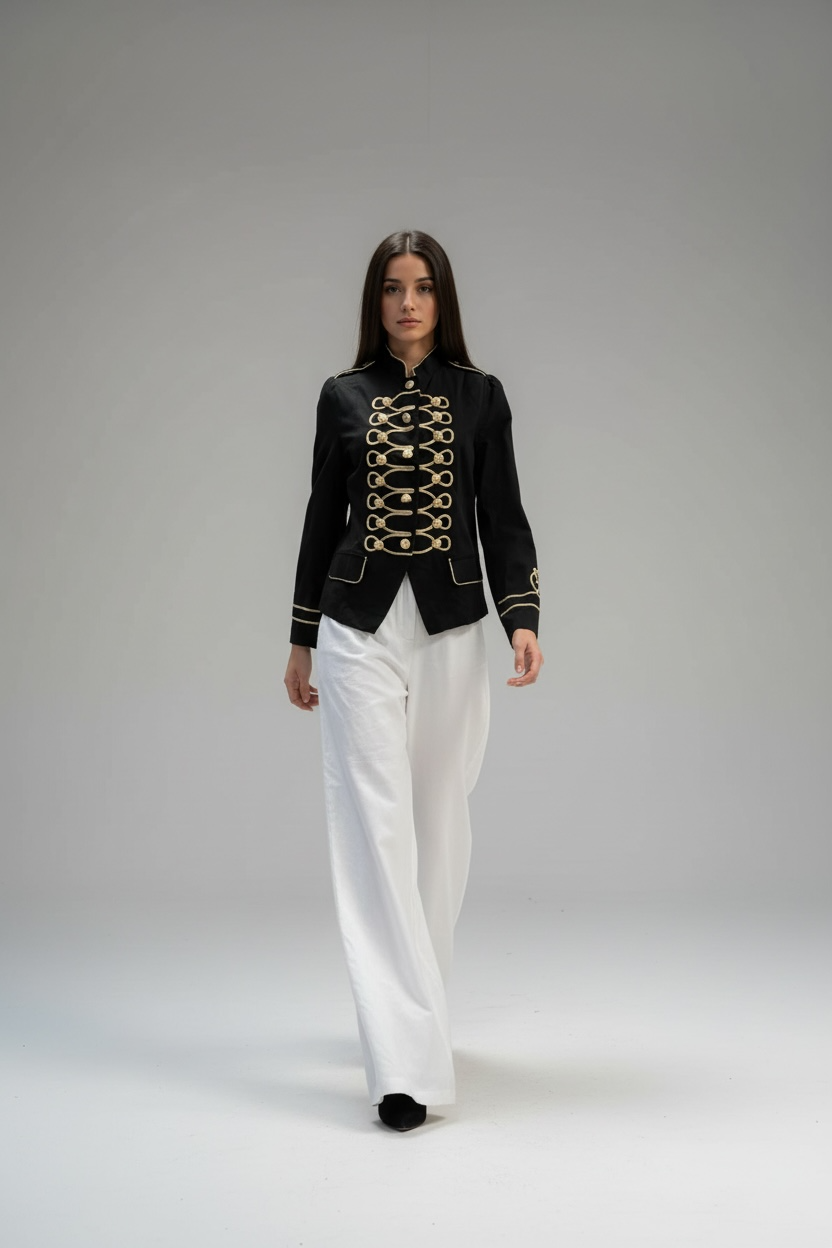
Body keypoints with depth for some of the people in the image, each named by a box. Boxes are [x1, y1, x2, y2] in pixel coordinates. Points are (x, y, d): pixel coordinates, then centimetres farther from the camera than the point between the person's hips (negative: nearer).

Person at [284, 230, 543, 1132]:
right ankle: (407, 1059, -12)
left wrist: (522, 618, -13)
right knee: (375, 826, -10)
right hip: (360, 627, -1)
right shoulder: (343, 395, 7)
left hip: (451, 628, 1)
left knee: (438, 821, 9)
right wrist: (301, 638, 11)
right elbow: (323, 517, 10)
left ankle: (415, 1012, 28)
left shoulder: (480, 396, 6)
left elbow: (502, 516, 1)